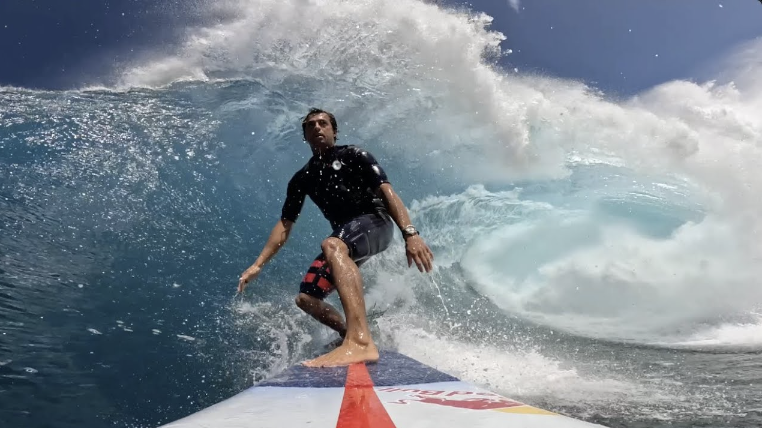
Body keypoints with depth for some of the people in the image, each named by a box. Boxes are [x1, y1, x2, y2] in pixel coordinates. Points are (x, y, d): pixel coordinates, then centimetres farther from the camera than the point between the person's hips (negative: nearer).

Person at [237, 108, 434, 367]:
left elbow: (387, 192, -12)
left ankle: (361, 341, -53)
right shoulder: (302, 179, 15)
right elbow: (284, 225, 15)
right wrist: (258, 265, 6)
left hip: (375, 223, -7)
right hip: (345, 238, 7)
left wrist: (410, 233, -27)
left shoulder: (352, 156, 0)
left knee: (331, 245, -39)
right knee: (306, 298, 2)